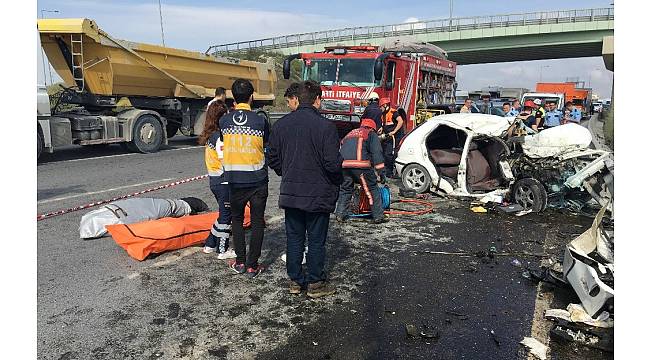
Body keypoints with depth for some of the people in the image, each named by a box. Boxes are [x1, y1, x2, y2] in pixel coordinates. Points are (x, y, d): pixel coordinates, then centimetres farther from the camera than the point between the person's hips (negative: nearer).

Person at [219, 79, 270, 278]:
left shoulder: (224, 120, -3)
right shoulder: (260, 121, -8)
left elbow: (224, 142, 9)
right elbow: (266, 146, 5)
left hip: (234, 180, 2)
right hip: (257, 179, -2)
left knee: (237, 220, 18)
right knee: (257, 222, 8)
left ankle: (240, 262, 22)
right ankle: (252, 266, 12)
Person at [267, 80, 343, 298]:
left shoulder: (281, 124, 0)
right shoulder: (325, 126, -15)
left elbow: (273, 159, 5)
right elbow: (332, 164, -18)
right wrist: (338, 181, 2)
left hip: (290, 193, 4)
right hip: (318, 194, -4)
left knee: (294, 238, 15)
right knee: (316, 241, 8)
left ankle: (295, 281, 26)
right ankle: (315, 284, 19)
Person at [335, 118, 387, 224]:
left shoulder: (350, 134, 34)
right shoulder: (372, 134, 16)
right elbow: (376, 153, 3)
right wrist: (381, 172, -1)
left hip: (344, 165, 5)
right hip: (361, 165, -5)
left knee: (345, 189, 20)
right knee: (372, 189, 7)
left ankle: (340, 214, 16)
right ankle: (378, 216, 10)